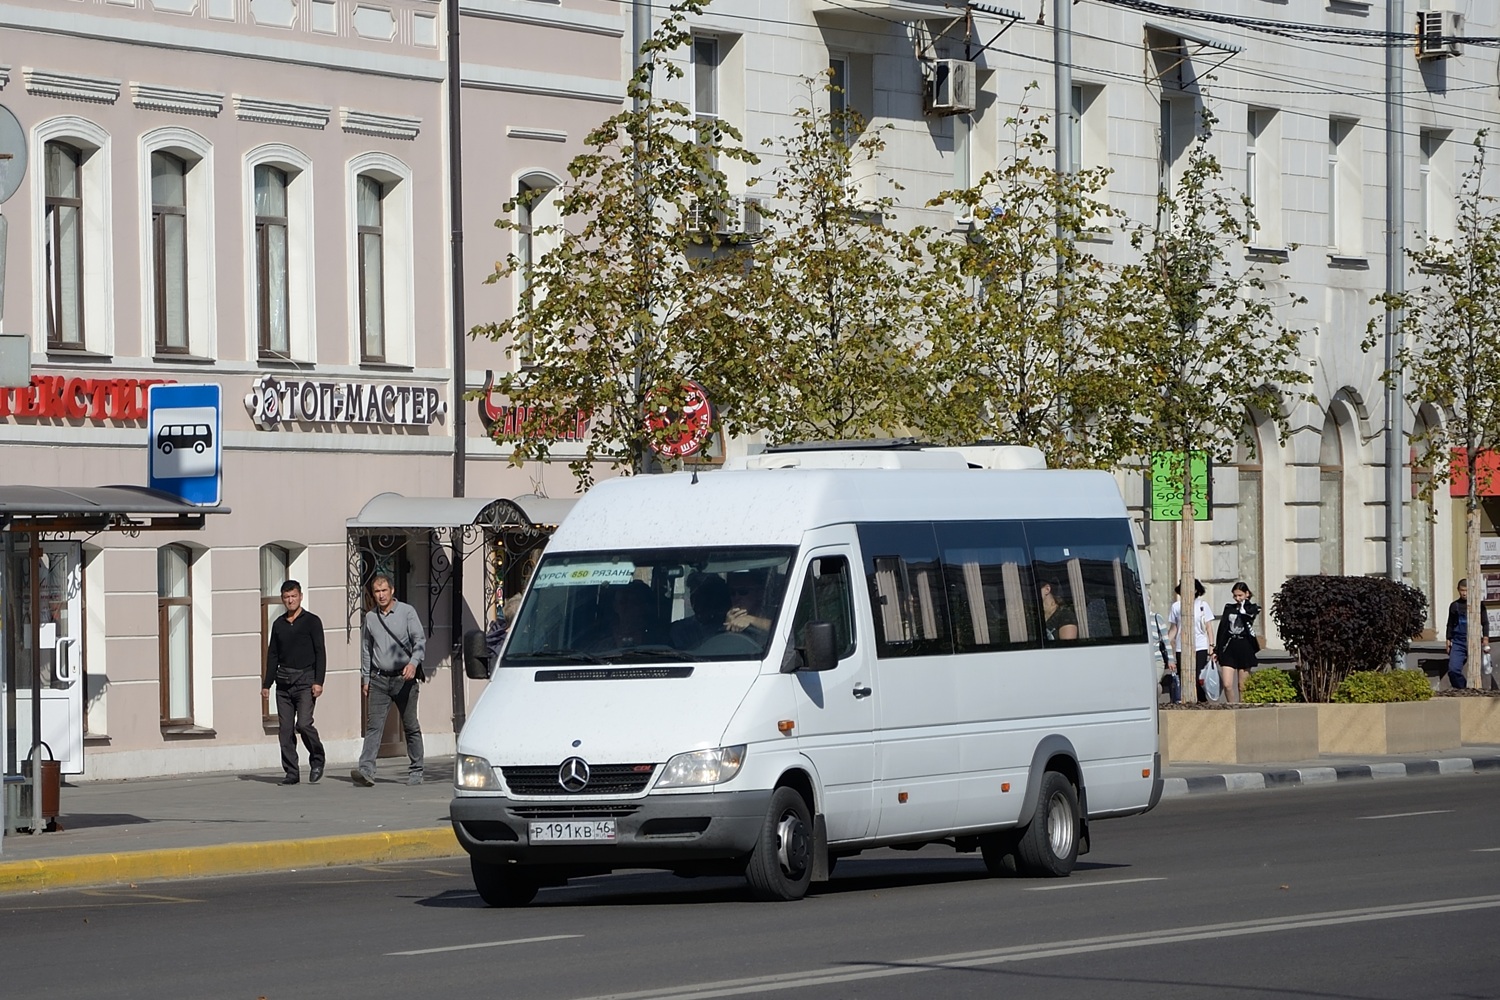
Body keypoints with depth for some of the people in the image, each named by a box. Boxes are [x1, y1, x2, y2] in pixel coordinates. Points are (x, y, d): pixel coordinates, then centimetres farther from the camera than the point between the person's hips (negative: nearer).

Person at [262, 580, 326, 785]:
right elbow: (272, 655, 19)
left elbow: (320, 653, -3)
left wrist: (318, 681, -12)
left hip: (305, 680, -5)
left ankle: (317, 760, 6)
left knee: (303, 724, -17)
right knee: (285, 729, -1)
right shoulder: (278, 624, 15)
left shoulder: (311, 621, 2)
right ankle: (291, 772, 4)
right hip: (283, 681, 5)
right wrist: (267, 683, 13)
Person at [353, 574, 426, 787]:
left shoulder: (407, 612, -1)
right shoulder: (370, 617, 10)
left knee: (410, 727, 4)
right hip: (379, 679, 2)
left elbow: (420, 641, -7)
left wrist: (414, 662, -24)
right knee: (373, 725, -10)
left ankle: (416, 772, 14)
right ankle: (366, 770, -20)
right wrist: (365, 678, 15)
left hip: (404, 678, -2)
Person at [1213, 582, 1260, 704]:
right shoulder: (1229, 608, 12)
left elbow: (1246, 613, -21)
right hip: (1228, 649, 2)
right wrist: (1216, 650, 9)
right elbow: (1222, 629, 12)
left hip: (1244, 648, -2)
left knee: (1242, 686, 2)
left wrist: (1243, 603, -2)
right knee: (1227, 685, -9)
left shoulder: (1252, 608, 3)